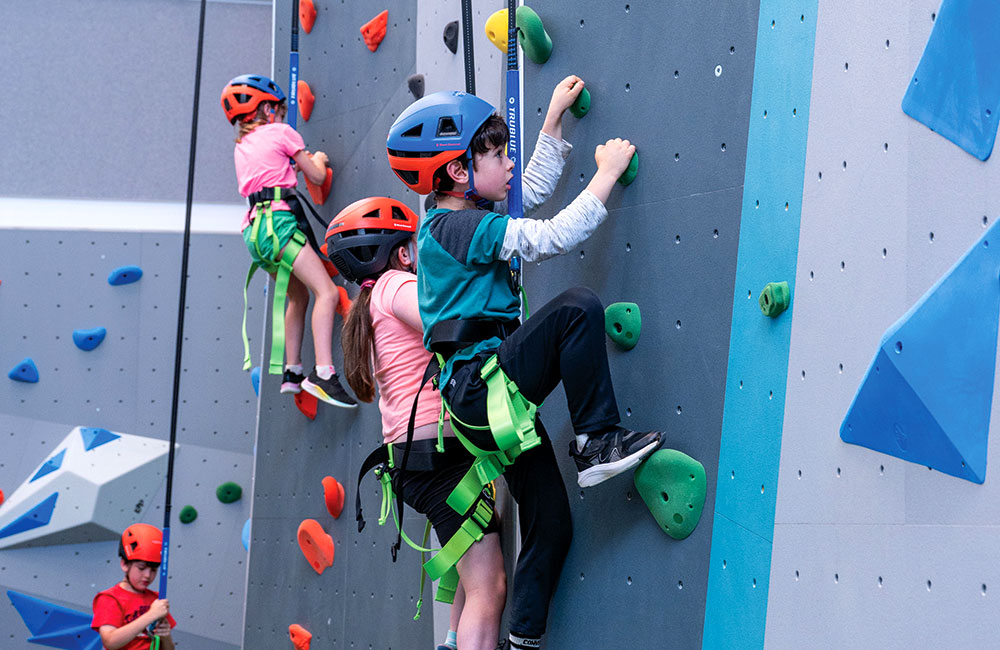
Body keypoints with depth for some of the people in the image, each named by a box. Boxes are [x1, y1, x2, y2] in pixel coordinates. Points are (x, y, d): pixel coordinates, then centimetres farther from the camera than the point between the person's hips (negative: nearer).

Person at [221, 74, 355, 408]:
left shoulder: (242, 146, 22)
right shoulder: (282, 133, 5)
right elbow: (317, 177, 11)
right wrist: (318, 160, 31)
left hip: (254, 228, 8)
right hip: (278, 220, -8)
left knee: (298, 295, 21)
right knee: (327, 292, -16)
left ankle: (292, 372, 18)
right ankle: (323, 373, -33)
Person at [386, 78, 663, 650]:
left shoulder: (456, 220, 17)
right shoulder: (460, 227, -12)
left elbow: (534, 190, 30)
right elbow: (554, 236, -19)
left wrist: (554, 118, 28)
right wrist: (607, 173, -9)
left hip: (494, 398, 10)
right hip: (481, 388, -10)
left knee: (551, 524, 9)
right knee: (577, 308, -23)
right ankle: (598, 440, -18)